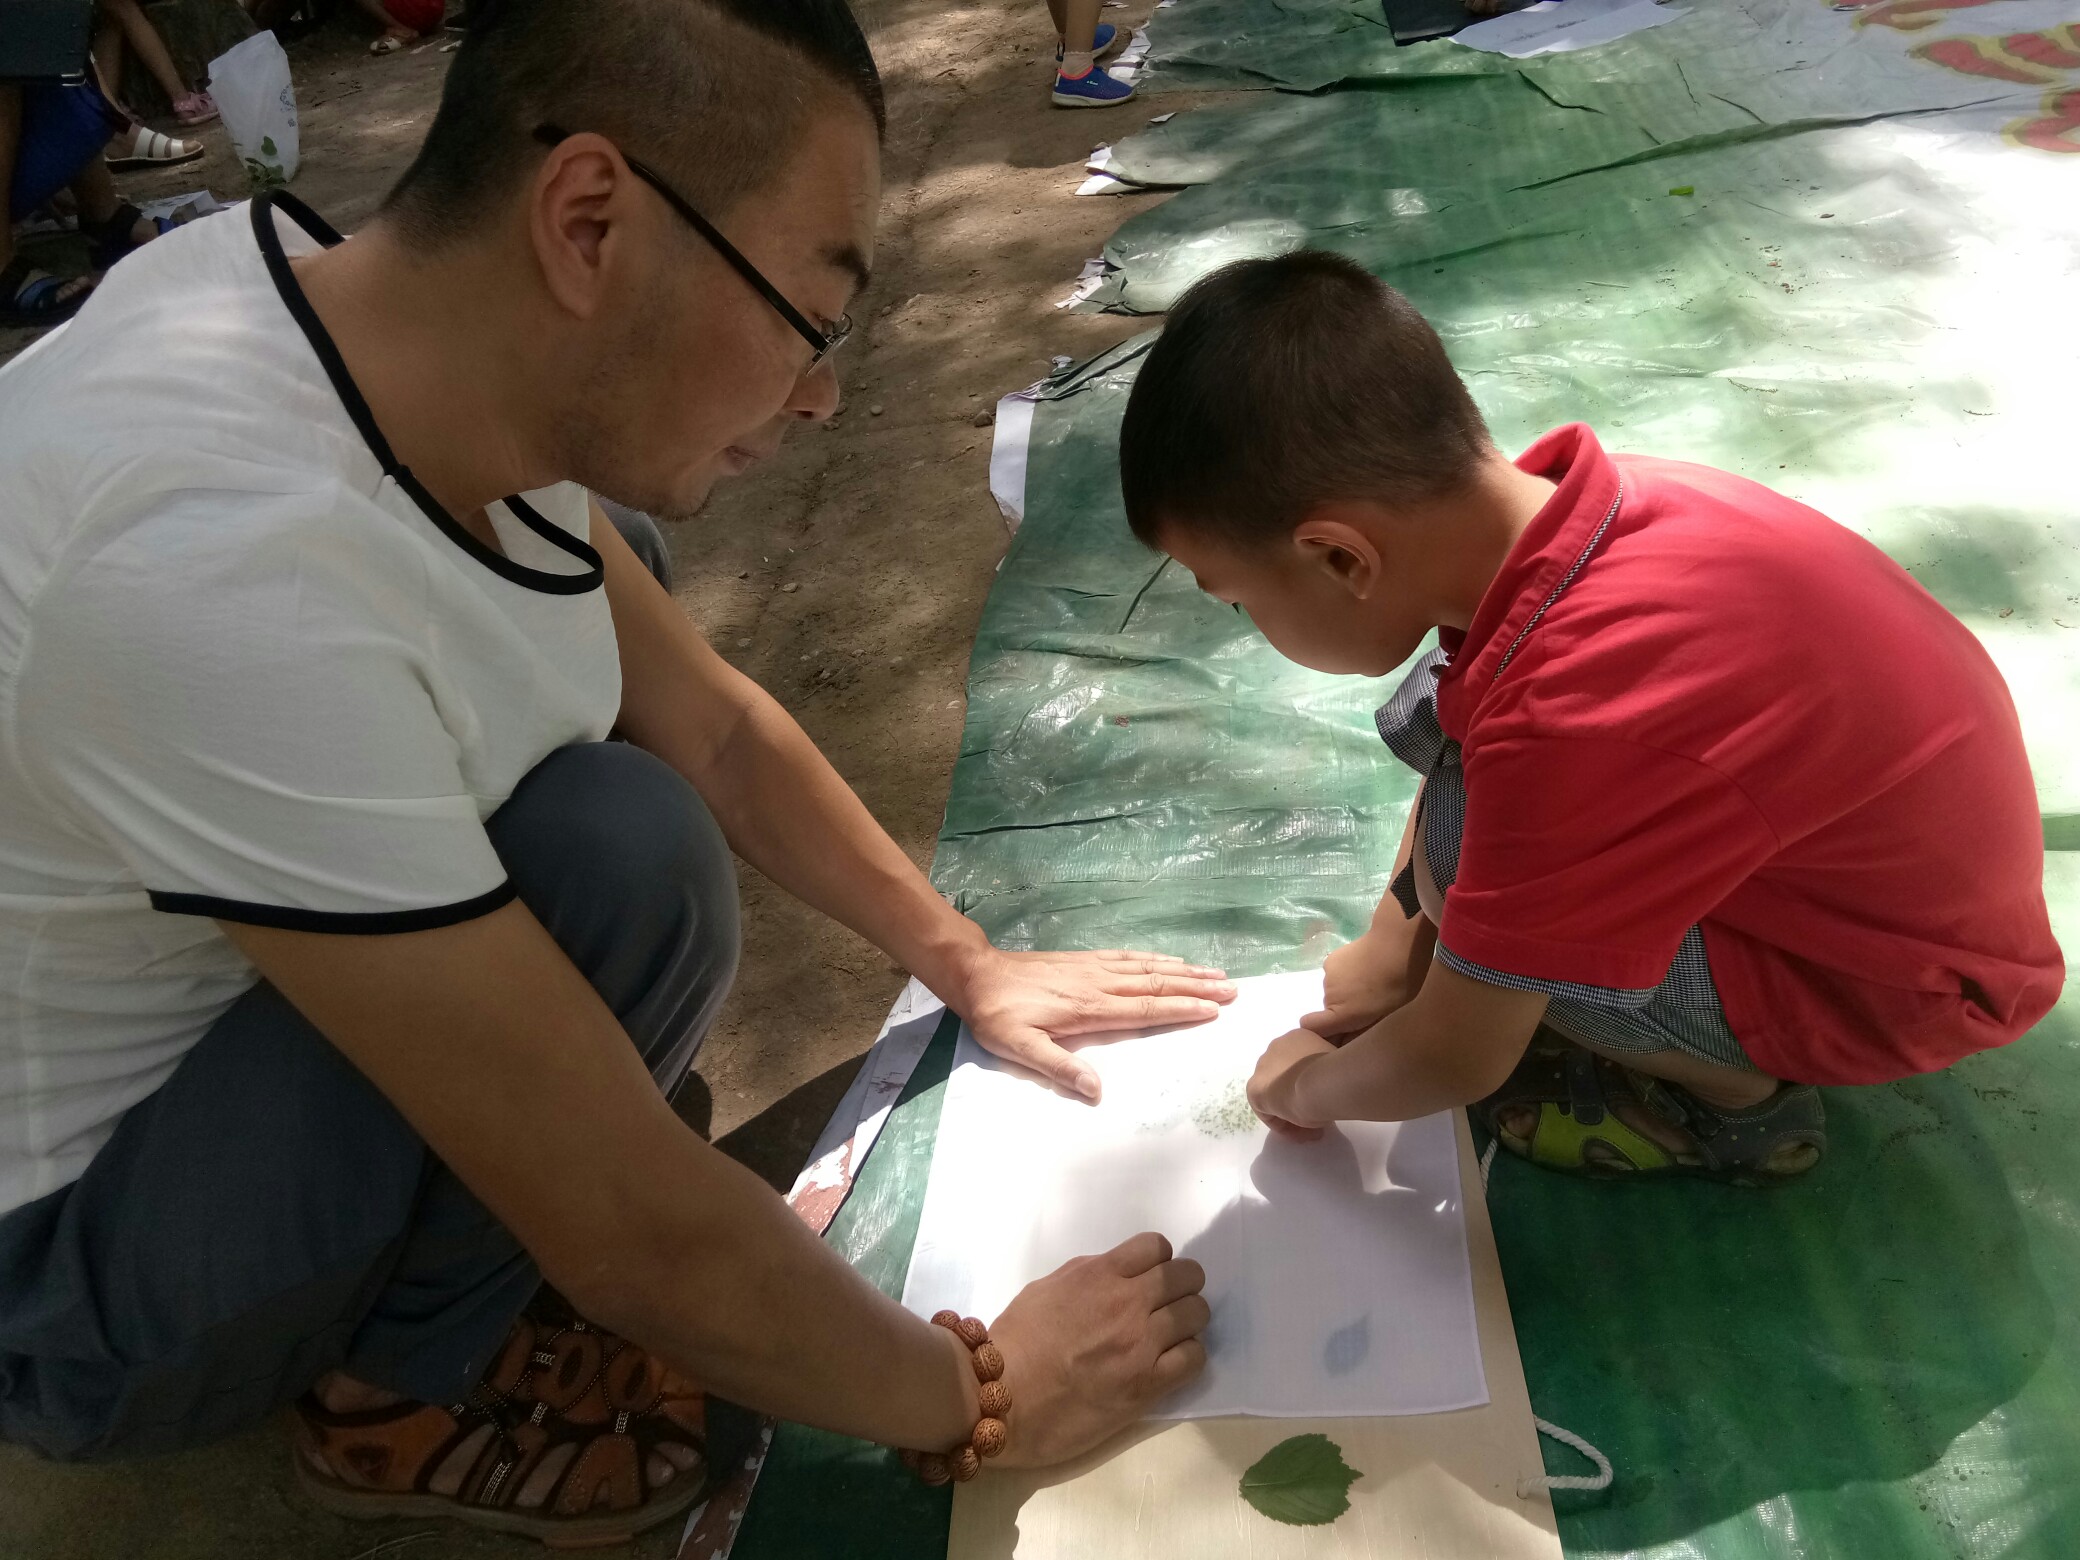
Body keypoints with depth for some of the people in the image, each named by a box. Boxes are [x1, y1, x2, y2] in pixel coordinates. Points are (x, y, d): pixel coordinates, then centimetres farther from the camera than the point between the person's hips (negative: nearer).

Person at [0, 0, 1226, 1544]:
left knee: (598, 591, 7)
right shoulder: (234, 563, -38)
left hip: (212, 1006, 8)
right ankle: (418, 1388, 1)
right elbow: (632, 1231, -31)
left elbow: (717, 727, 1)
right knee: (625, 860, -30)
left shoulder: (416, 328, -13)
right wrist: (974, 1399, -14)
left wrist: (969, 965, 6)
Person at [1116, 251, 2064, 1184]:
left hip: (1911, 983, -7)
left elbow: (1455, 1063, -25)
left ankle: (1738, 1100, 0)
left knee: (1466, 854, -26)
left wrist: (1305, 1087, -5)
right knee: (1428, 713, 0)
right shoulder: (1534, 507, -16)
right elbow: (1455, 741, 5)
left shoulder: (1569, 716, -39)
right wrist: (1391, 949, 8)